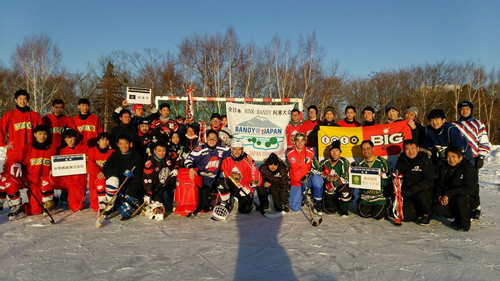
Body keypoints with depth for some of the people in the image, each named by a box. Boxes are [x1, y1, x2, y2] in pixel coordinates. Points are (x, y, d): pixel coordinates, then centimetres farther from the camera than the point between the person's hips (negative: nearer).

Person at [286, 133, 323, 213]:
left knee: (317, 178, -37)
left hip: (307, 180, -1)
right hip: (295, 183, 2)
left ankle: (318, 203, -16)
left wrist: (309, 175, -26)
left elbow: (316, 167, -8)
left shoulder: (310, 153, -6)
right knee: (295, 208, -7)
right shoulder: (289, 154, 0)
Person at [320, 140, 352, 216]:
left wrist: (333, 184, -25)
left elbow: (345, 178, -17)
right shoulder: (325, 163, 1)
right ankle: (337, 204, 27)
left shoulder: (344, 162, -9)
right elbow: (321, 177, 10)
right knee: (330, 210, -12)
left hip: (341, 187, -2)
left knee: (345, 190, -36)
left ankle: (344, 210, -8)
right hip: (329, 191, 2)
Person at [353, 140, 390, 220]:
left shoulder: (382, 161, -3)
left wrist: (382, 176, -25)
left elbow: (388, 180, -5)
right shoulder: (359, 163, 7)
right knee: (364, 214, -5)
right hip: (365, 194, 3)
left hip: (379, 194, -3)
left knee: (378, 215, -10)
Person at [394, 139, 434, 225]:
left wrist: (411, 191, -26)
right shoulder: (402, 160, 5)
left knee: (421, 195, -38)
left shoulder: (425, 161, -9)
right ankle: (418, 211, 19)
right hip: (408, 194, 3)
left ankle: (426, 214, -6)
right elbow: (397, 175, 16)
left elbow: (428, 181, -17)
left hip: (423, 191, -3)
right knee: (405, 216, -16)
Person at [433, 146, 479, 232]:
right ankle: (459, 216, 5)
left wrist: (448, 194, -29)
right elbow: (439, 184, 9)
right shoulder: (444, 169, 5)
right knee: (436, 209, -19)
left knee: (459, 199, -39)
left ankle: (464, 224, -15)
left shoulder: (468, 168, -15)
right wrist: (440, 196, -13)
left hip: (470, 199, -5)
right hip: (449, 200, 5)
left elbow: (468, 189, -24)